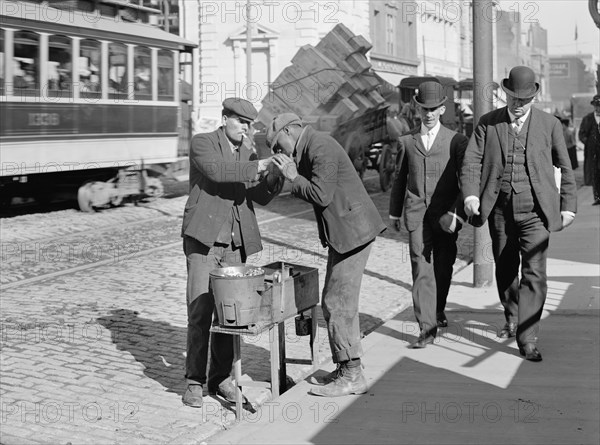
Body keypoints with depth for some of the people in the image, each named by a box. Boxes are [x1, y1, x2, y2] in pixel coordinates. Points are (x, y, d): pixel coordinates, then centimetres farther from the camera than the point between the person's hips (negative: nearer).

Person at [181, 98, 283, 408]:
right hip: (204, 240, -5)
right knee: (200, 312, -7)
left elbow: (260, 197, 5)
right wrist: (256, 168, -25)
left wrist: (276, 178, -14)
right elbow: (216, 171, -22)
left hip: (236, 244, 5)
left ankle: (221, 378, 15)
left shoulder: (247, 153, 13)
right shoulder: (202, 143, -2)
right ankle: (194, 381, 3)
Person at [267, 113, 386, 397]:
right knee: (335, 301, 14)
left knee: (338, 303, -7)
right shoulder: (310, 149, 16)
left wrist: (293, 176, -12)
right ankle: (346, 368, 23)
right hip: (341, 233, 11)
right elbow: (313, 192, 16)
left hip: (352, 231, -11)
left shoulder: (320, 148, -16)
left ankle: (352, 376, 0)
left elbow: (322, 195, -24)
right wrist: (293, 176, 2)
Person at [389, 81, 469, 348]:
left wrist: (457, 213, -11)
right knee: (421, 271, -8)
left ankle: (438, 312, 35)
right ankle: (427, 328, -8)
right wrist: (394, 212, 20)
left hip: (445, 216, 0)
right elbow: (399, 179, 17)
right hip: (417, 216, 0)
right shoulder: (406, 142, 9)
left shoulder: (456, 141, 2)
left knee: (443, 268, 11)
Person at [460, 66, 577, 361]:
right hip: (500, 210, 2)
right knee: (505, 269, 14)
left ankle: (527, 339, -8)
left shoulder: (549, 124, 5)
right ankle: (512, 319, 38)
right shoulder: (487, 123, 5)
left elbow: (565, 168, 11)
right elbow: (472, 160, -3)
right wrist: (470, 194, -20)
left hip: (534, 210, -2)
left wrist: (568, 205, 7)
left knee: (534, 273, -11)